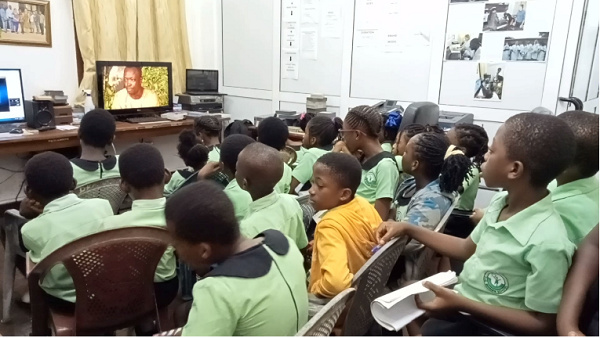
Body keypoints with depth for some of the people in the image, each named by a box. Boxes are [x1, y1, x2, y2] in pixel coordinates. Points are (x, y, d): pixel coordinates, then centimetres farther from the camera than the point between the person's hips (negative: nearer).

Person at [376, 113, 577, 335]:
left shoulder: (547, 242, -26)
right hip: (459, 301, 7)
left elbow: (542, 326, -19)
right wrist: (409, 229, 6)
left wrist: (462, 304, -26)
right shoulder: (501, 202, -4)